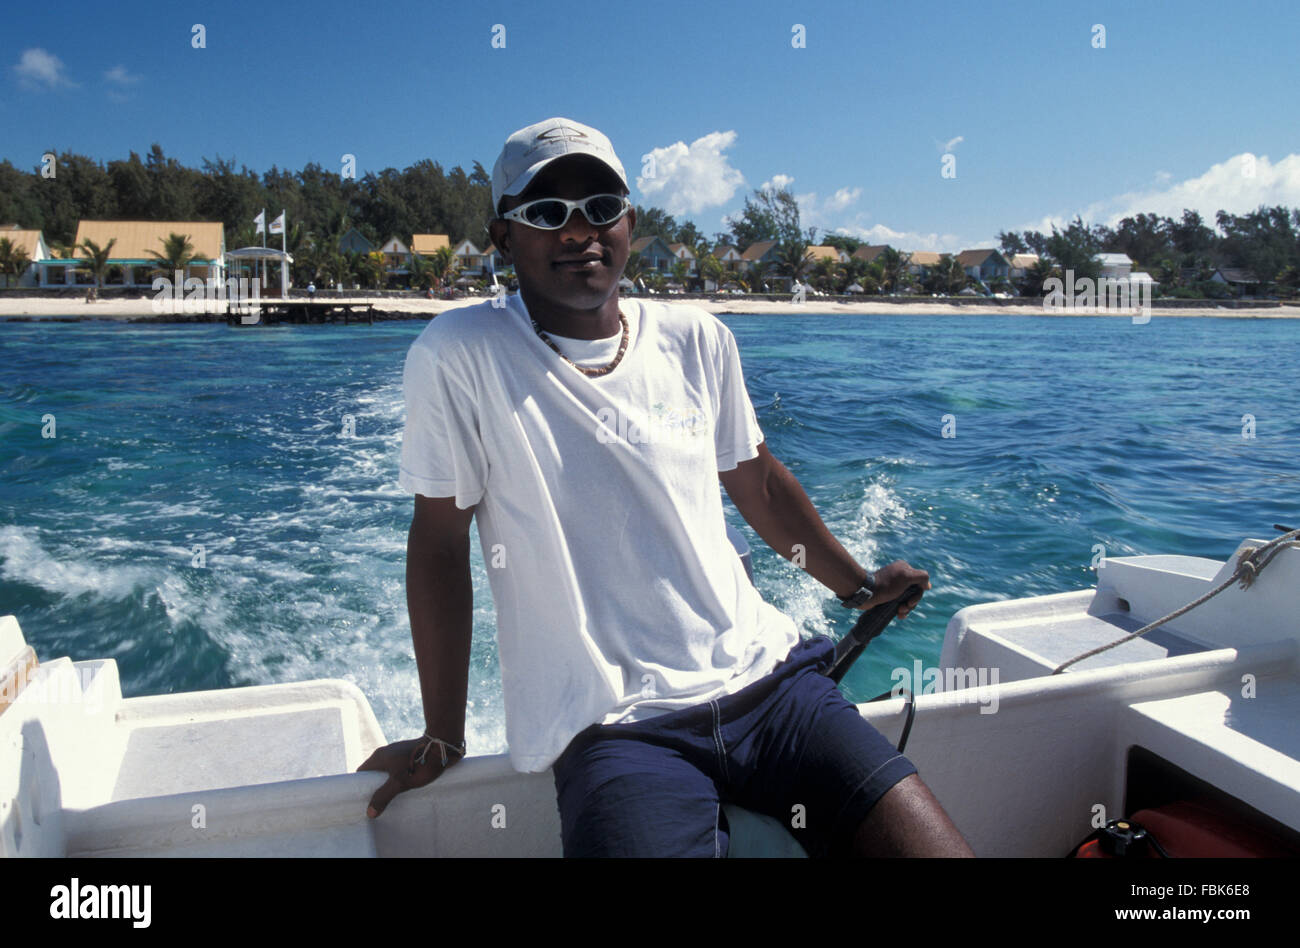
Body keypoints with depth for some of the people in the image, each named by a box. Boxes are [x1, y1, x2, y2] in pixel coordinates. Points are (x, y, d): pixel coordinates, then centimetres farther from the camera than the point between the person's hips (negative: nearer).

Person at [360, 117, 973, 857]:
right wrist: (443, 739, 4)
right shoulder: (459, 357, -7)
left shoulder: (697, 341, 6)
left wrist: (858, 587, 25)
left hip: (767, 679, 4)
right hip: (614, 728, -3)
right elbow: (440, 544, -2)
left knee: (936, 847, -9)